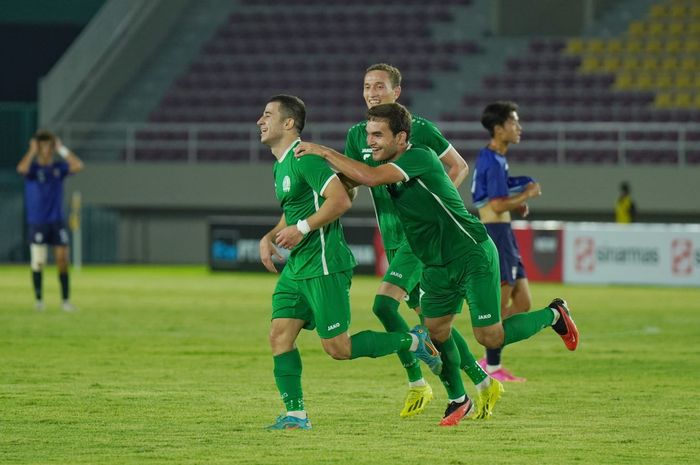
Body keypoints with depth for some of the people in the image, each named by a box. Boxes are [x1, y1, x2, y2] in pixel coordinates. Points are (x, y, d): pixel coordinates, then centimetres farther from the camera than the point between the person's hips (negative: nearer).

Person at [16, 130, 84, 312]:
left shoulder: (59, 167, 6)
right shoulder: (33, 167, -3)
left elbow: (78, 166, -10)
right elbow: (22, 169, -27)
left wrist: (62, 149, -6)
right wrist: (32, 151, -15)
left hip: (57, 221, 3)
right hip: (37, 223, -3)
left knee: (62, 259, -3)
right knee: (38, 262, -4)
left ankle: (65, 300, 3)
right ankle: (38, 298, 12)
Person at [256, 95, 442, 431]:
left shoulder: (304, 158, -14)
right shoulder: (280, 166, 17)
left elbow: (340, 200, -24)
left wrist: (301, 228, -22)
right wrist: (270, 237, 12)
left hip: (324, 265, -10)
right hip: (297, 267, 10)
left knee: (337, 348, -8)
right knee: (279, 335, -1)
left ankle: (413, 342, 8)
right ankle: (295, 415, -1)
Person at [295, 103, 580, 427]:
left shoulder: (420, 157, -25)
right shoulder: (388, 165, 2)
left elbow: (369, 177, -36)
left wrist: (325, 152, -28)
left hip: (473, 257, -8)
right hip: (437, 265, 8)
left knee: (491, 337, -6)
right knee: (436, 330, 4)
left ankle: (553, 315, 18)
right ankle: (457, 399, 23)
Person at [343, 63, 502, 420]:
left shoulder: (419, 129, -6)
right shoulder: (358, 135, 9)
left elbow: (459, 166, 4)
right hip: (393, 239, 6)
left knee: (383, 304, -20)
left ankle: (417, 384, -10)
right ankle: (484, 383, 17)